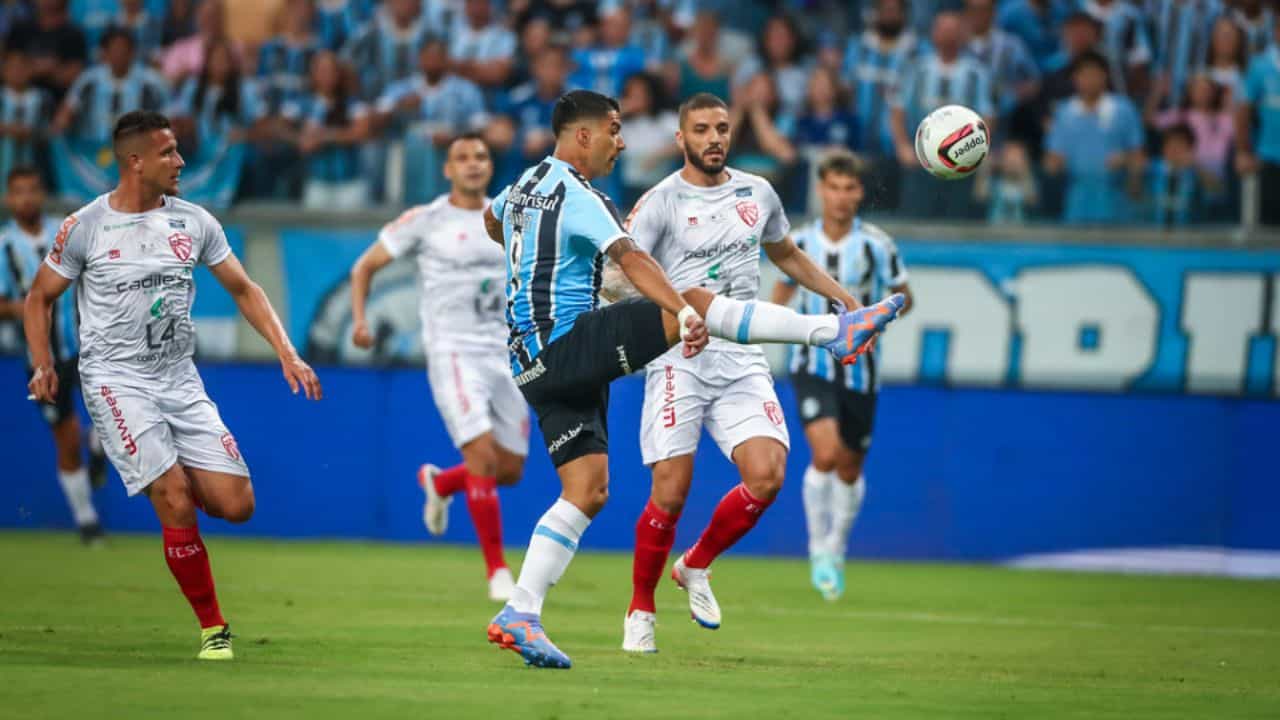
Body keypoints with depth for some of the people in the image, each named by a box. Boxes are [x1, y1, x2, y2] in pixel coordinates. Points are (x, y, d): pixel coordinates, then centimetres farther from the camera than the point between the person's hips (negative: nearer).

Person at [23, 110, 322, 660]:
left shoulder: (194, 222, 5)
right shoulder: (85, 227, -5)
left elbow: (243, 290, 12)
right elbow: (40, 297, 7)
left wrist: (287, 355, 2)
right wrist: (43, 366, -4)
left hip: (180, 379, 4)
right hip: (117, 381, -4)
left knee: (236, 506, -6)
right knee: (177, 506, -18)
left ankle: (169, 482, 27)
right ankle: (212, 628, -5)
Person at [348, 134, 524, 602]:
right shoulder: (424, 222, -1)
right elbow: (364, 268, 6)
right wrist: (360, 320, -9)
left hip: (504, 353, 5)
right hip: (452, 352, -5)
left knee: (510, 470, 6)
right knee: (483, 456, -19)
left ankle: (439, 483, 38)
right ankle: (496, 570, -8)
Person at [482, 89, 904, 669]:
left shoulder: (525, 183, 16)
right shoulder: (578, 196, -12)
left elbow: (491, 220, 40)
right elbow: (631, 259, -28)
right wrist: (684, 313, -40)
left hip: (536, 367, 9)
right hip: (568, 344, -9)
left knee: (587, 491, 6)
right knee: (697, 301, -16)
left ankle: (520, 615, -2)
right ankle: (833, 331, -22)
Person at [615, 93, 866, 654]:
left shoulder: (758, 193, 12)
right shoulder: (662, 202, -4)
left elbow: (786, 254, 31)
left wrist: (843, 297, 26)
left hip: (742, 361, 4)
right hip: (679, 360, -4)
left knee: (766, 474, -14)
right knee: (671, 491, -10)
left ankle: (696, 566, 11)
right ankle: (640, 611, 10)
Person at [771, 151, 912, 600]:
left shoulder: (877, 245, -7)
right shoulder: (800, 243, -1)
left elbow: (903, 297, 4)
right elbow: (784, 286, 18)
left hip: (859, 367, 1)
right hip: (813, 365, -1)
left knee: (850, 467, 10)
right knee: (825, 453, -21)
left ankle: (836, 550, 35)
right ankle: (819, 549, -4)